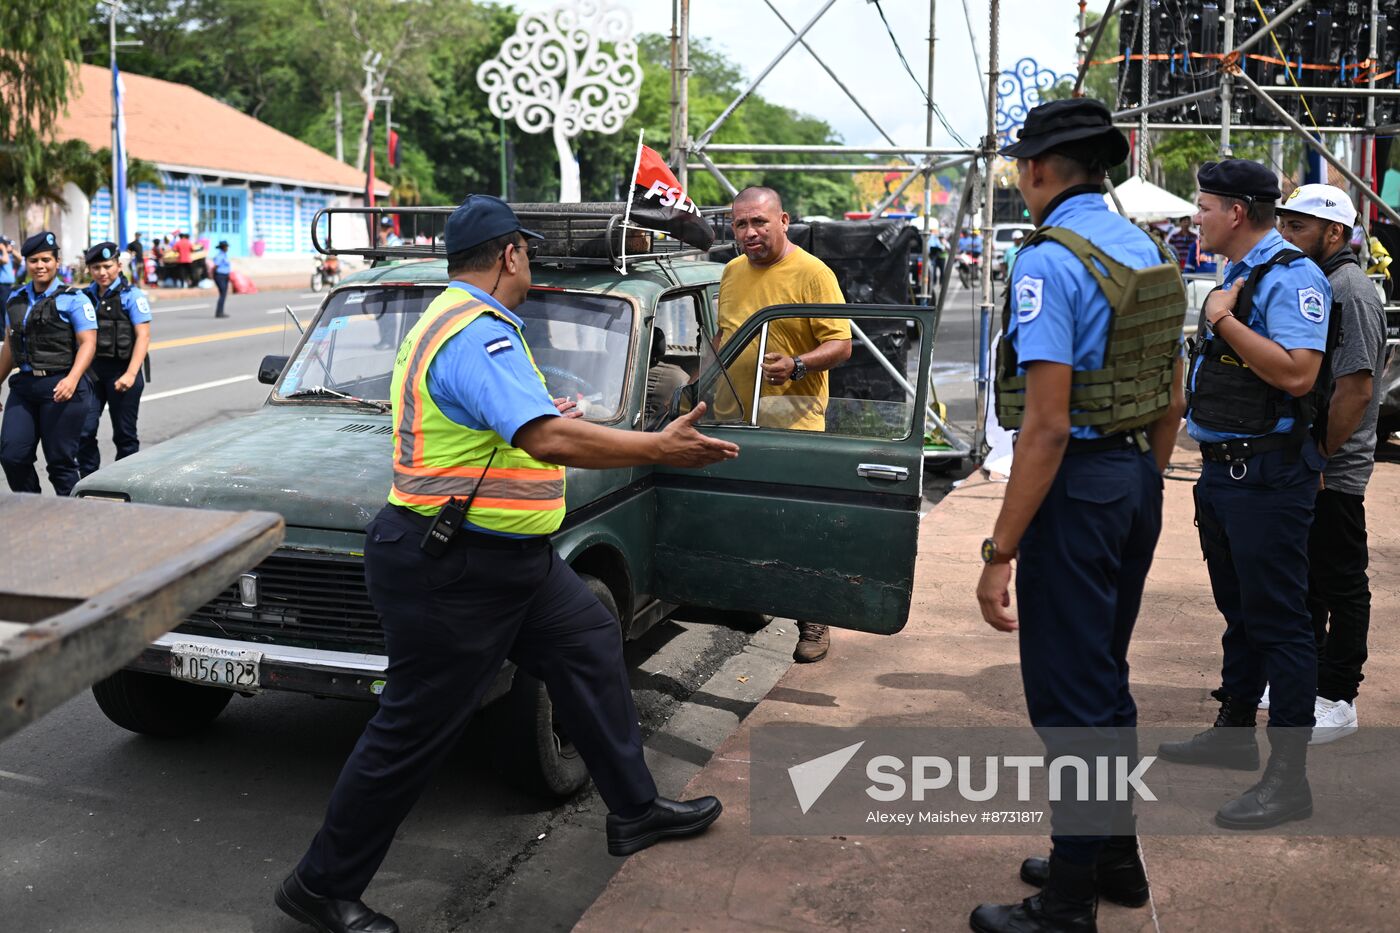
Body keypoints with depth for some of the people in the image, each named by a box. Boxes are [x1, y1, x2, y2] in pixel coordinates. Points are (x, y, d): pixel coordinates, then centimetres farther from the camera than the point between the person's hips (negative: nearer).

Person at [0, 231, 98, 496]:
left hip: (61, 388, -5)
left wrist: (72, 379, -24)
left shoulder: (73, 300, -3)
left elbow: (88, 343, -10)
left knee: (60, 460, -1)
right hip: (24, 386, 5)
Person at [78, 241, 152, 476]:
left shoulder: (131, 295, -5)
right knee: (84, 430, -3)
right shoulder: (85, 296, 10)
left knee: (124, 434, 6)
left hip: (121, 370, -4)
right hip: (91, 370, 4)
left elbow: (143, 336, -11)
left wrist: (131, 373, -20)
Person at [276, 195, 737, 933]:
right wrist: (662, 448, -27)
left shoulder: (451, 318, 12)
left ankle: (635, 811, 28)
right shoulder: (478, 334, -23)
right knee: (413, 733, 0)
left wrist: (544, 419, 30)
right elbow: (550, 442, -34)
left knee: (590, 645, 16)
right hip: (449, 574, -11)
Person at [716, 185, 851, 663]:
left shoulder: (812, 273, -6)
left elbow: (840, 345, -10)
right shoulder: (732, 272, 15)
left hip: (792, 420, -6)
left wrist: (797, 365, -25)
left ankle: (813, 624, 4)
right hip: (733, 417, 6)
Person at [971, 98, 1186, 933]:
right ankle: (1114, 857, 36)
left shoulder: (1051, 260, -18)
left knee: (1069, 699, 1)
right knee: (1106, 681, 21)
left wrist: (1000, 553, -20)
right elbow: (1174, 401, 15)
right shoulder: (1150, 252, 9)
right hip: (1137, 479, 9)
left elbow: (1047, 424, -23)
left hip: (1076, 484, -9)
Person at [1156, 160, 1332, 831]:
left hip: (1268, 476, -10)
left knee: (1278, 620, -5)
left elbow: (1297, 373, -27)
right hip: (1223, 468, 10)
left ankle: (1288, 777, 1)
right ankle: (1234, 733, 34)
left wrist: (1223, 320, -21)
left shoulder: (1291, 277, -15)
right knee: (1240, 611, 20)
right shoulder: (1237, 275, 16)